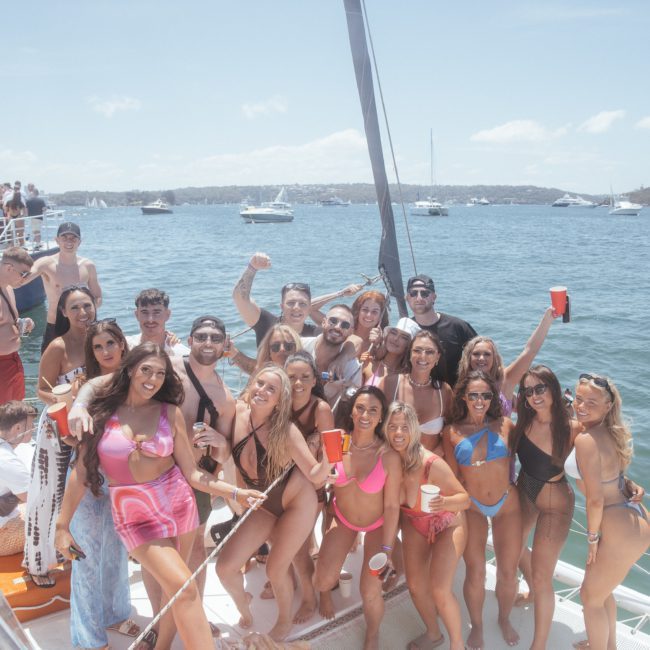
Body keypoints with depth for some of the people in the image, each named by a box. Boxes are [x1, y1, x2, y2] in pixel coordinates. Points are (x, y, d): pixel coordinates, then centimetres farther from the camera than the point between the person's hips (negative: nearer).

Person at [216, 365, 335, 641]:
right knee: (225, 566, -1)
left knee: (275, 569, 4)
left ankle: (285, 621, 38)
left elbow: (315, 476, -21)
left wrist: (328, 458, -42)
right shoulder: (237, 413, -17)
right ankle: (244, 611, 33)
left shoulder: (285, 430, -26)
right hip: (264, 506, 4)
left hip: (297, 502, -4)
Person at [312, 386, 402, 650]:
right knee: (323, 579, -5)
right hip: (343, 517, 2)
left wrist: (387, 549, -19)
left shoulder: (389, 456, -29)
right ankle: (326, 592, 37)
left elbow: (392, 506, -20)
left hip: (378, 524, -2)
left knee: (370, 590, -9)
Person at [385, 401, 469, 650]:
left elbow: (465, 499, -24)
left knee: (439, 590, -13)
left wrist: (445, 502, -43)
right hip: (414, 524, 4)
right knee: (415, 586, 5)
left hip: (447, 525, -4)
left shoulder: (431, 463, -34)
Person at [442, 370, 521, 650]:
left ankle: (505, 619, 37)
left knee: (508, 571, 8)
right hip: (471, 506, -1)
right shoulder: (451, 432, -6)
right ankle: (476, 626, 25)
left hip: (507, 504, 1)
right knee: (475, 571, -1)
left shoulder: (505, 425, -6)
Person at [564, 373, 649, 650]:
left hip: (621, 532, -9)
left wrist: (592, 537, -7)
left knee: (590, 597, 13)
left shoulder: (585, 440, -23)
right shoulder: (611, 432, 3)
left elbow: (596, 499, -21)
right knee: (602, 590, 29)